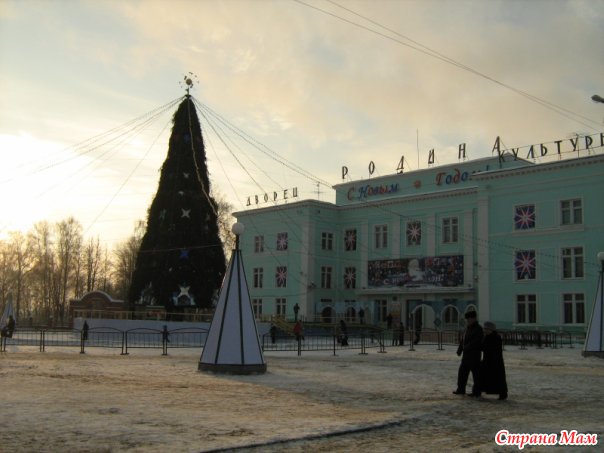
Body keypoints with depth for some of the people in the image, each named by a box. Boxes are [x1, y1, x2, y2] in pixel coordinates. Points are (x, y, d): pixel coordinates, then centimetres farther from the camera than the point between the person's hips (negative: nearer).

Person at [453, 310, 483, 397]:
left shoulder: (478, 329, -13)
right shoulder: (467, 328, 13)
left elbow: (476, 342, -22)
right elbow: (463, 340, 16)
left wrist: (466, 348, -22)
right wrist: (459, 350, 7)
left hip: (474, 355, -9)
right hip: (466, 355, 9)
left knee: (476, 373, -1)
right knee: (462, 372, 12)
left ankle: (476, 391, 6)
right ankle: (461, 389, 20)